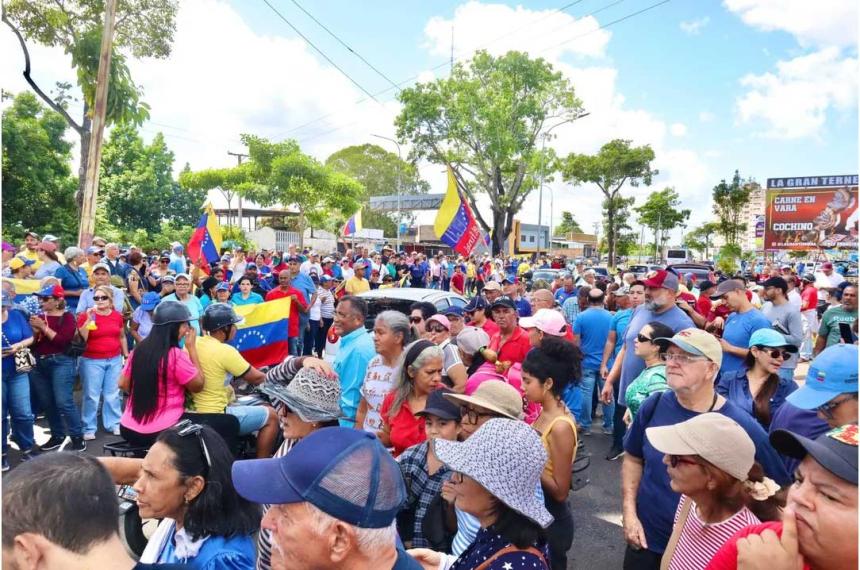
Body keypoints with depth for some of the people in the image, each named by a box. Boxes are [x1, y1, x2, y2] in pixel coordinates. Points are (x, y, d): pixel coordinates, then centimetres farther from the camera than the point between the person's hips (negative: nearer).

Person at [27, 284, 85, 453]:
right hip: (40, 364, 6)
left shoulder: (67, 317, -3)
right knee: (46, 403, 10)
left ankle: (78, 438, -4)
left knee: (63, 401, -11)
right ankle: (57, 436, 23)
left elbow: (63, 341, -16)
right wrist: (35, 331, -9)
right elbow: (33, 344, 9)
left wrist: (44, 327, -16)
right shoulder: (39, 317, 11)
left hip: (61, 362, -6)